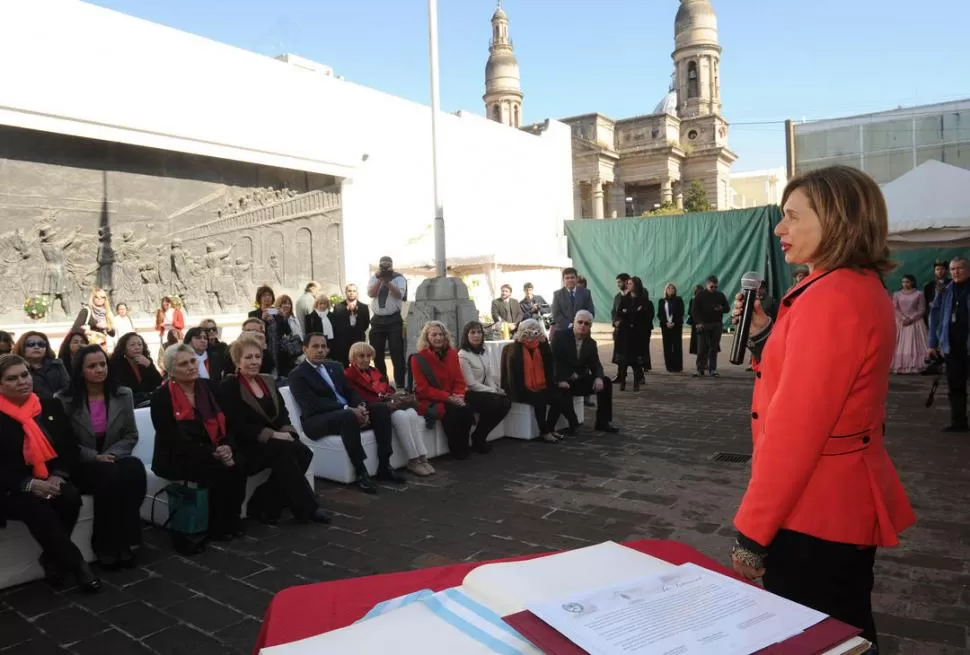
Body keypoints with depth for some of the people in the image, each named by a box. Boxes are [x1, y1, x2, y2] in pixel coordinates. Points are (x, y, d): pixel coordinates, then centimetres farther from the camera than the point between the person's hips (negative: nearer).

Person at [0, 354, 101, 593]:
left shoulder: (51, 406, 8)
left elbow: (71, 446, 7)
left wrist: (58, 476, -11)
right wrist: (29, 484, -20)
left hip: (52, 481, 3)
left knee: (71, 497, -28)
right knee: (35, 508, -32)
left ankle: (53, 558, -7)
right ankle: (76, 563, -20)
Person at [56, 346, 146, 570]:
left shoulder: (123, 394, 4)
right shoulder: (65, 399, -4)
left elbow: (131, 435, 6)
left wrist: (112, 455, -11)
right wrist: (94, 457, -16)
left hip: (114, 459, 3)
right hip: (80, 465, -3)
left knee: (134, 469, -33)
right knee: (109, 476, -35)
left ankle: (124, 542, -23)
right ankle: (106, 547, -20)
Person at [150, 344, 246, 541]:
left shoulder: (209, 387, 4)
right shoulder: (161, 397, -11)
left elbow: (226, 423, 6)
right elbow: (174, 441, -16)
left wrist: (227, 447, -16)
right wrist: (213, 453, -23)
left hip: (212, 452, 5)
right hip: (176, 458, -4)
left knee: (237, 465, -25)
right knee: (219, 470, -30)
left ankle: (233, 521, -9)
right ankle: (219, 527, -12)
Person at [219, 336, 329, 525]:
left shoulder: (268, 381, 16)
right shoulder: (228, 387, -4)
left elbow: (283, 413, 11)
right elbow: (237, 426, -13)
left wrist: (286, 432, -12)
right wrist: (271, 435, -21)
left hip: (275, 440, 6)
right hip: (246, 446, -6)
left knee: (302, 452, -24)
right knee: (285, 451, -32)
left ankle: (264, 506, -16)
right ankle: (307, 507, -23)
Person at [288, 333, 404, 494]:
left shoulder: (334, 366, 19)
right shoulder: (297, 375, -4)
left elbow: (350, 391, 14)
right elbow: (313, 404, -17)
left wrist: (360, 407, -10)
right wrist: (348, 410, -25)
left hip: (347, 411, 7)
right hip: (318, 420, -7)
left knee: (381, 408, -12)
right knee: (347, 417, -37)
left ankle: (384, 465, -13)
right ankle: (361, 473, -30)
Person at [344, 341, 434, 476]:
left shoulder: (374, 371, 26)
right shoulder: (348, 376, -2)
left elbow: (389, 389, 20)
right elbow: (360, 399, -13)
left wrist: (394, 397, -5)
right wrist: (388, 402, -19)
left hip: (388, 405, 7)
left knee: (412, 414, -25)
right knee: (401, 417, -31)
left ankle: (422, 457, -26)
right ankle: (413, 460, -22)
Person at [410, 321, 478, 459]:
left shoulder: (452, 354, 7)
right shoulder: (419, 358, -9)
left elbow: (459, 380, 9)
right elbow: (423, 389, -12)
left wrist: (459, 395, -14)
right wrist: (448, 397, -20)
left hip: (452, 399, 4)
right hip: (428, 400, -4)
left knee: (466, 409, -27)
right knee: (450, 411, -33)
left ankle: (464, 446, -9)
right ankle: (456, 450, -15)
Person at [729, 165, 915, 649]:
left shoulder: (830, 299, -23)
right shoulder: (862, 289, 10)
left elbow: (797, 426, -25)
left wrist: (752, 529, -19)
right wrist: (764, 333, 5)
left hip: (815, 513, -10)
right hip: (845, 503, 10)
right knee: (843, 635, 23)